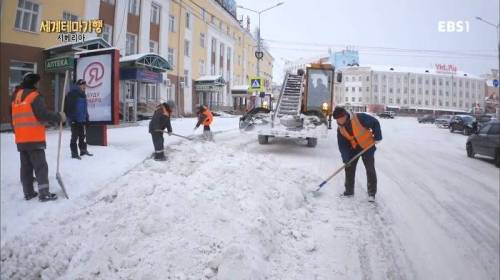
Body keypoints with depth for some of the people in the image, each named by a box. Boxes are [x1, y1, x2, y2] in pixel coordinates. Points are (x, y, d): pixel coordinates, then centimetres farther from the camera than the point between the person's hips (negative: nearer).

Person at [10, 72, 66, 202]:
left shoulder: (15, 97, 16)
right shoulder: (34, 95, -10)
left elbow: (13, 118, 22)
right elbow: (43, 114, -20)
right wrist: (59, 117, -7)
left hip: (21, 140, 8)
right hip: (34, 139, -8)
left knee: (26, 166, 13)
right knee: (41, 166, -5)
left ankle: (28, 192, 18)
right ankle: (44, 193, -6)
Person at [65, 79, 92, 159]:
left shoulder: (83, 95, 13)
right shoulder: (72, 94, -12)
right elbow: (68, 107, -17)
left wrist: (86, 118, 17)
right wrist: (71, 117, -19)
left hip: (82, 120, 8)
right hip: (75, 120, -8)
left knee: (82, 136, 18)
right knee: (75, 136, -2)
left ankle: (83, 150, 30)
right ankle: (74, 153, 7)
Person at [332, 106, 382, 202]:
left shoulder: (360, 118, -25)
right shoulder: (340, 129, -8)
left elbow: (375, 123, -16)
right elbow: (342, 145, -7)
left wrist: (377, 137, -18)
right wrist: (346, 159, -15)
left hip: (367, 146, -5)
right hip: (353, 148, 5)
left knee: (370, 169, -2)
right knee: (349, 168, 3)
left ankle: (372, 193, 9)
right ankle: (349, 191, 15)